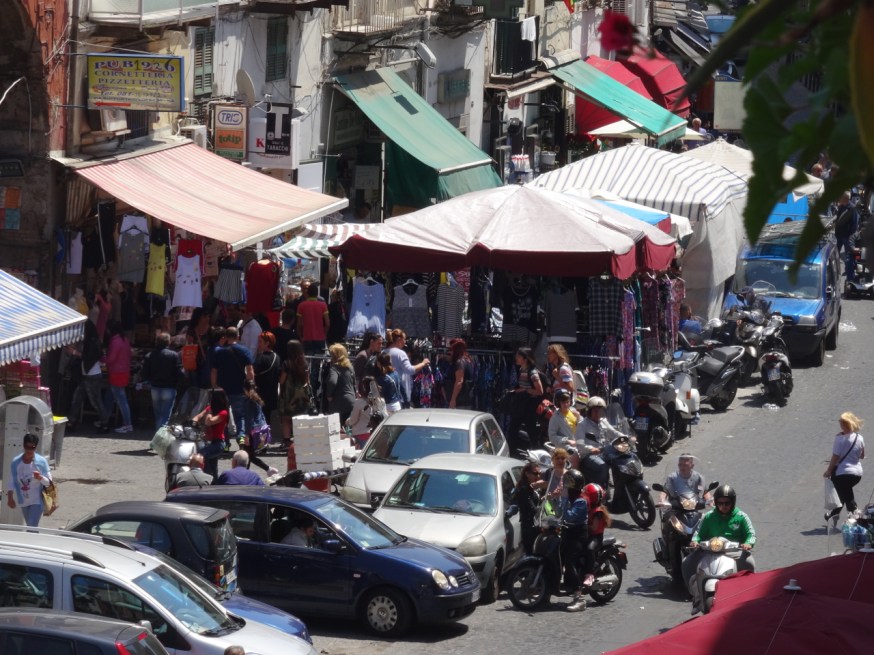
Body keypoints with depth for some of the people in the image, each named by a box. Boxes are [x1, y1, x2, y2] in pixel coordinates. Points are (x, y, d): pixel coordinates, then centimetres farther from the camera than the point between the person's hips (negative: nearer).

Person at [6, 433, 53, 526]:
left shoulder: (41, 462, -15)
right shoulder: (16, 462, -8)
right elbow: (12, 481, 1)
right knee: (30, 527, 19)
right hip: (23, 501, 4)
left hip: (37, 501, -4)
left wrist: (41, 478, -32)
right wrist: (10, 498, -2)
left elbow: (49, 482, -12)